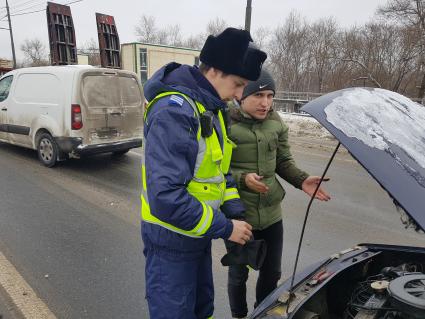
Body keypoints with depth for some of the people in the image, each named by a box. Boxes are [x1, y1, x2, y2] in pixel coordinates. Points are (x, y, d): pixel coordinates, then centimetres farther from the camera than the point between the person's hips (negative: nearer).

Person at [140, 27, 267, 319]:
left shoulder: (211, 109, 5)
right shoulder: (173, 111, -27)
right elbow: (165, 197, -33)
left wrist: (237, 214, 0)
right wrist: (225, 228, -23)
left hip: (197, 235, 9)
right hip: (171, 241, -9)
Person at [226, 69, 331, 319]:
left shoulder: (276, 123, 1)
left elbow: (284, 162, 10)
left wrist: (302, 180, -6)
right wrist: (242, 179, -28)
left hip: (271, 214, 5)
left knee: (272, 272, 20)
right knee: (239, 274, 17)